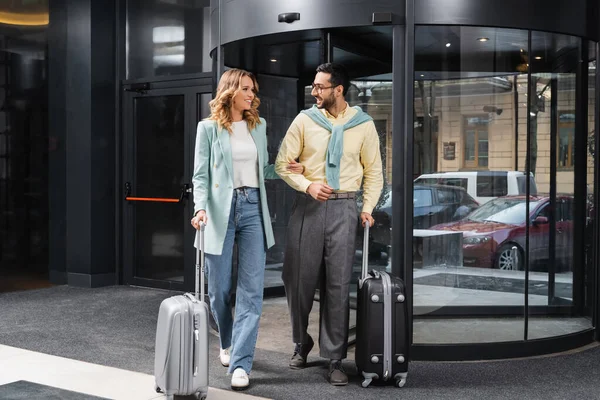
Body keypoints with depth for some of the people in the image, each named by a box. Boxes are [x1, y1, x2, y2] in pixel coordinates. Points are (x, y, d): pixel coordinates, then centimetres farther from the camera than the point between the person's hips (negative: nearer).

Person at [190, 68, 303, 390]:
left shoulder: (259, 126, 12)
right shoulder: (209, 127, 2)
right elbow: (200, 175, -2)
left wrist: (287, 170, 2)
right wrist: (201, 208, -16)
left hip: (253, 208, 3)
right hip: (221, 210, -2)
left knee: (251, 290, -6)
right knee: (219, 289, 6)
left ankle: (240, 363, -4)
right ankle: (228, 343, 33)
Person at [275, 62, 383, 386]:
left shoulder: (363, 125, 1)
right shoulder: (305, 120, 1)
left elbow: (373, 171, 8)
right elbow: (282, 163, 3)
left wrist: (368, 208, -1)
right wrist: (307, 185, -12)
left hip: (343, 208, -1)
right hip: (308, 206, 1)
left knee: (338, 285, 1)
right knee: (298, 279, 6)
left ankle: (334, 359, 10)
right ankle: (301, 343, 30)